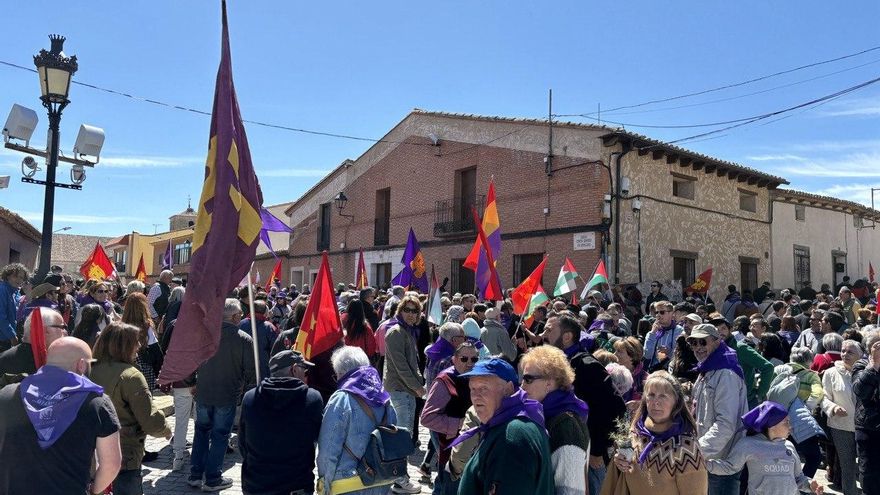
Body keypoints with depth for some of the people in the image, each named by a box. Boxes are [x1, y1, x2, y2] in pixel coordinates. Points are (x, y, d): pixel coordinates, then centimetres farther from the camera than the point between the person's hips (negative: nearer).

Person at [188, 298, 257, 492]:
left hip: (203, 394, 4)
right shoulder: (244, 340, -15)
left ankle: (195, 475, 26)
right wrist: (249, 392, 5)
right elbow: (250, 372, -10)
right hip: (227, 397, -4)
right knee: (220, 436, 8)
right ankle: (212, 479, 15)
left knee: (201, 432, 20)